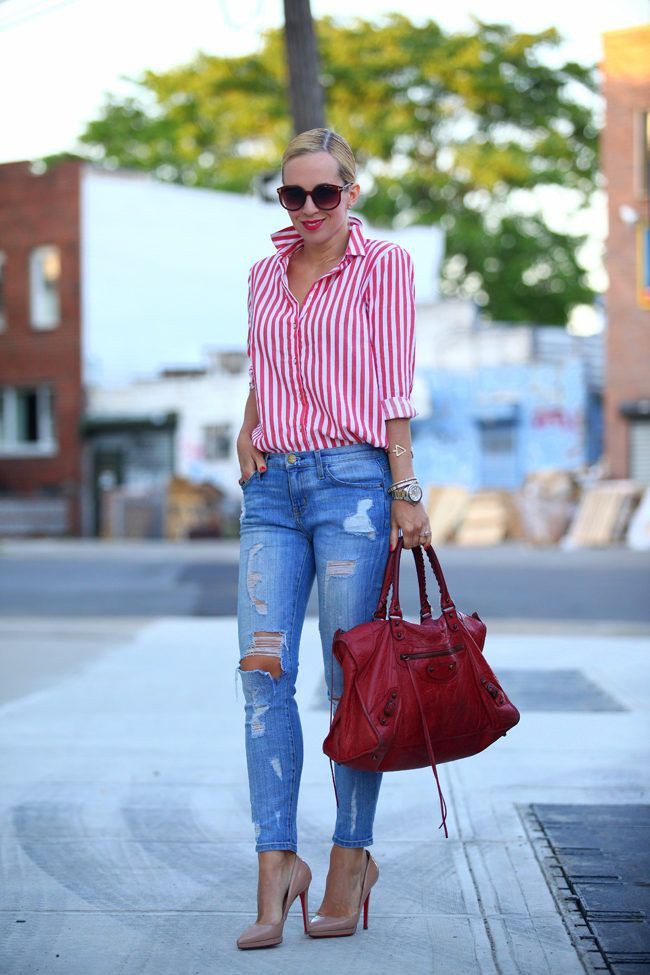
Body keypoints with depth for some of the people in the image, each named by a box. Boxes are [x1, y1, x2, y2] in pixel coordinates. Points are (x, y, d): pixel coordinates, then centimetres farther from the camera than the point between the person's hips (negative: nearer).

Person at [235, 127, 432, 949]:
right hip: (272, 485, 5)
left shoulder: (383, 265, 2)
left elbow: (394, 388, -2)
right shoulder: (265, 274, 16)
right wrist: (244, 432, 6)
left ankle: (352, 856, 12)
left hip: (351, 478, -4)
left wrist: (407, 493, -6)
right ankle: (277, 861, -4)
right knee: (262, 667, -7)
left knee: (350, 677, -1)